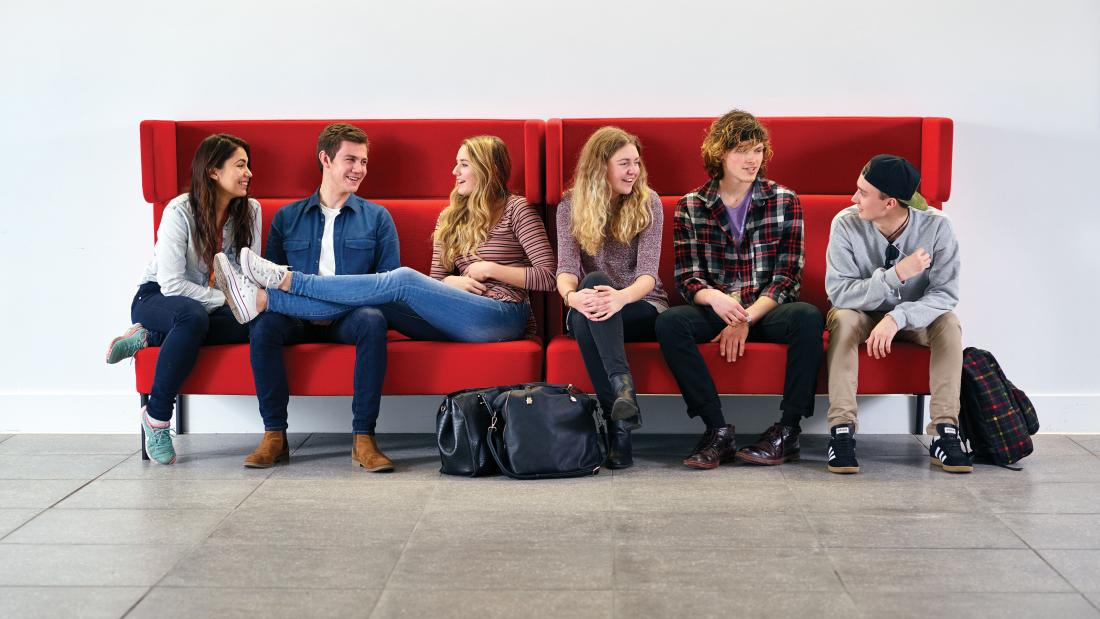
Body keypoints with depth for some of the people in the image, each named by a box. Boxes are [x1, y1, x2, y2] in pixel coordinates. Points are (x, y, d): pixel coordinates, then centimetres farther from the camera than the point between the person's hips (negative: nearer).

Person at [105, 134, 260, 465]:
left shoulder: (249, 210, -1)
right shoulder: (180, 211, -16)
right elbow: (171, 284, -21)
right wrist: (225, 299, -23)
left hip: (212, 306, 4)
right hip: (157, 299, -4)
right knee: (192, 316, -42)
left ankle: (148, 338, -19)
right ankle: (156, 414, -27)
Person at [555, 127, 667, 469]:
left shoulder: (647, 203, -1)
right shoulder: (571, 206, 3)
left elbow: (648, 272, -12)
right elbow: (566, 269, -9)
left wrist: (622, 296, -36)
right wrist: (571, 295, -35)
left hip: (642, 307, -1)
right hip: (592, 313, 2)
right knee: (588, 299, -35)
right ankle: (623, 386, -48)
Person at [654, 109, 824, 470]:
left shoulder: (784, 201, 5)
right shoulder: (690, 208, 6)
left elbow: (786, 277, -1)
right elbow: (687, 278, 1)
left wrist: (747, 319, -15)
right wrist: (713, 297, -24)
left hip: (768, 309, 0)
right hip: (715, 309, 1)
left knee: (807, 317, -34)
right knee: (669, 322, -31)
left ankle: (788, 432, -24)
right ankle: (718, 431, -27)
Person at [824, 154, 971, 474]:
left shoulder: (935, 226, -21)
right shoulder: (846, 224, -21)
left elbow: (946, 293, -25)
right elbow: (838, 291, -26)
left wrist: (897, 318, -40)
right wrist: (897, 274, -37)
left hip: (915, 318, 1)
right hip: (864, 315, 0)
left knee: (948, 322, -29)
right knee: (843, 318, -33)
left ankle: (944, 432, -26)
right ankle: (841, 431, -32)